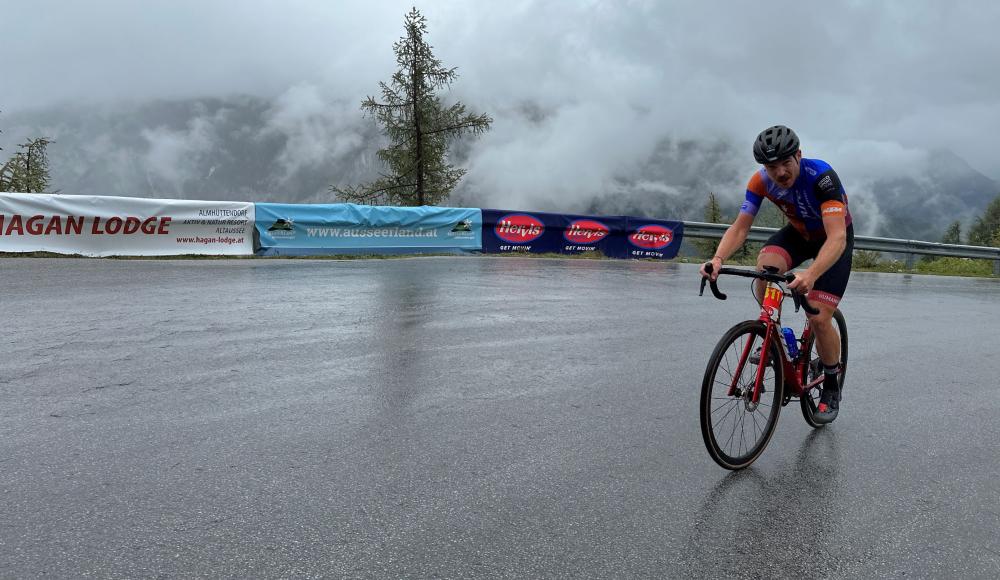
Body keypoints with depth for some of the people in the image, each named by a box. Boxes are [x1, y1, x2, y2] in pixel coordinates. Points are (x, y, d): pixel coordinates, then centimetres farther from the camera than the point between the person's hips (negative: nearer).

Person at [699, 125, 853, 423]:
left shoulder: (821, 176, -36)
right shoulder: (761, 181, -22)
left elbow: (837, 236, -45)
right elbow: (739, 228, -23)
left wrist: (811, 274, -63)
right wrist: (718, 259, -44)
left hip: (834, 239, -3)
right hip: (798, 233, 4)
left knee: (819, 319, -14)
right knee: (764, 267, -31)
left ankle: (831, 387, 13)